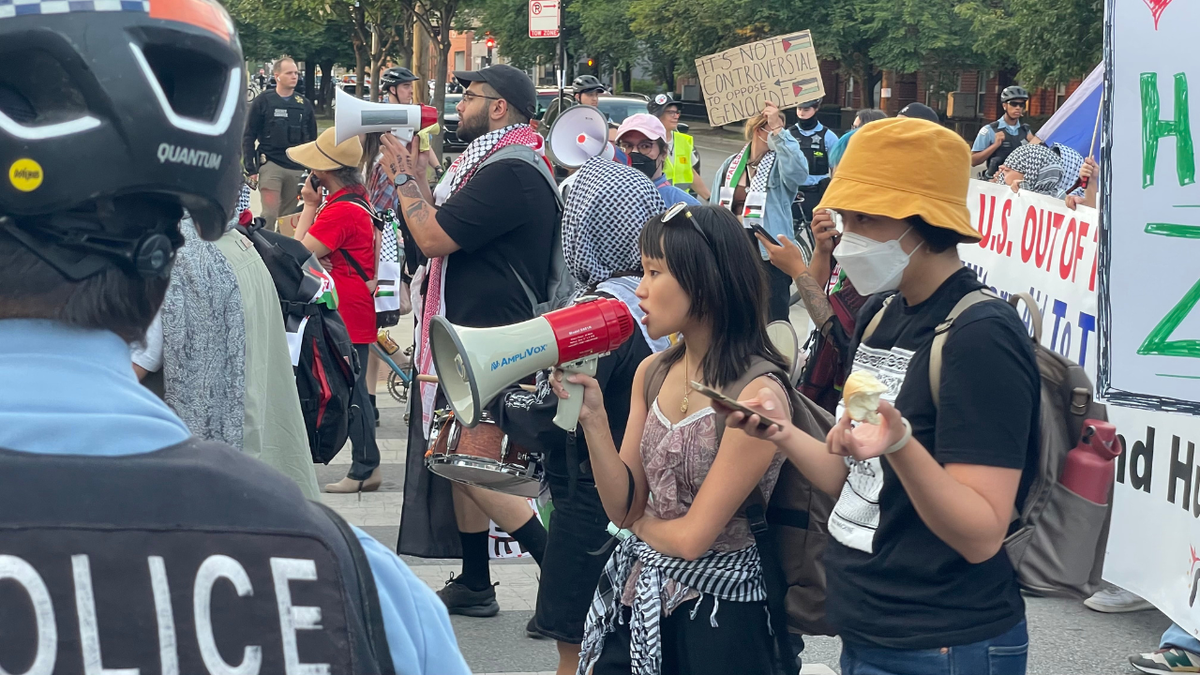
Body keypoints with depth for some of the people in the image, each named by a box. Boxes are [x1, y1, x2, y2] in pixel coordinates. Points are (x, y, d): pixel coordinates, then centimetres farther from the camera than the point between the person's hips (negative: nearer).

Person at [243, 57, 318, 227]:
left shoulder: (305, 104, 12)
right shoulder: (263, 101, 1)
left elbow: (312, 139, 18)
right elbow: (248, 136, 1)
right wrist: (251, 168, -5)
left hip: (297, 169, 4)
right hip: (270, 165, -4)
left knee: (290, 217, 7)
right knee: (270, 214, -13)